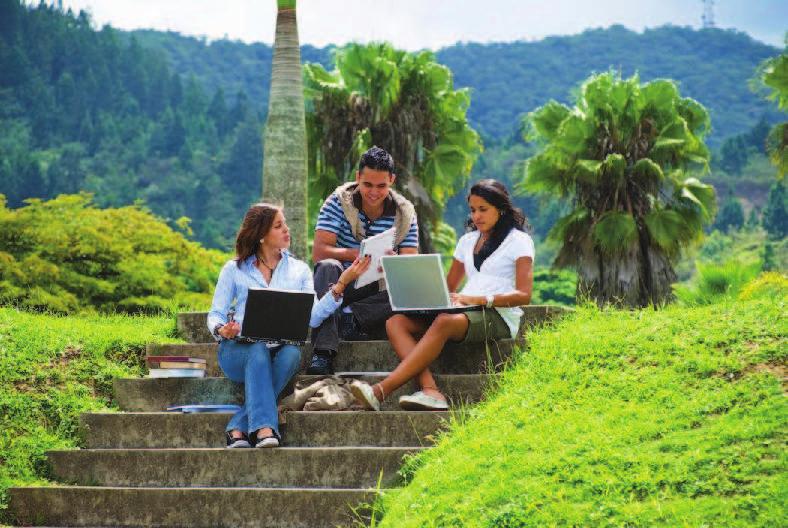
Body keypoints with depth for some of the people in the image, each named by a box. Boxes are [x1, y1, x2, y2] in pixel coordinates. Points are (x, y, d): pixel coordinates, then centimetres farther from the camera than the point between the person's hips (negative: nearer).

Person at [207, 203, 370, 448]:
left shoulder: (299, 270, 17)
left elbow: (312, 317, 2)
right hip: (239, 348, -1)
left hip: (281, 347, 1)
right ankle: (264, 428, -47)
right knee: (259, 352, -36)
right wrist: (222, 330, -15)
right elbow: (215, 314, 9)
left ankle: (239, 427, -36)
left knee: (292, 354, -34)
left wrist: (341, 284, -7)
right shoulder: (234, 269, 13)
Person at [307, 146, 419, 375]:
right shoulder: (339, 202, -4)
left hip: (379, 292, 1)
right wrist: (359, 255, -30)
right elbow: (319, 252, -16)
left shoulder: (405, 213, 1)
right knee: (328, 267, -35)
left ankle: (349, 318, -27)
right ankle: (323, 353, -45)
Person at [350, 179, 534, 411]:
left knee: (445, 322, -38)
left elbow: (523, 295, -8)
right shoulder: (467, 241, 25)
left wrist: (479, 299, -21)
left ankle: (381, 391, -45)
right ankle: (431, 392, -41)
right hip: (465, 313, 7)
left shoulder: (518, 241, 4)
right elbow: (449, 286, 25)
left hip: (499, 317, -7)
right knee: (396, 323, -18)